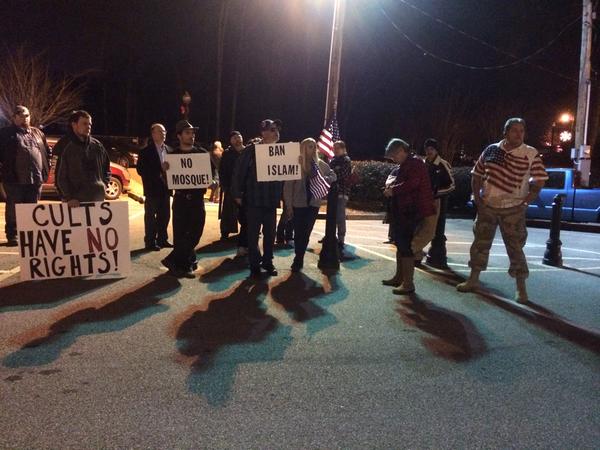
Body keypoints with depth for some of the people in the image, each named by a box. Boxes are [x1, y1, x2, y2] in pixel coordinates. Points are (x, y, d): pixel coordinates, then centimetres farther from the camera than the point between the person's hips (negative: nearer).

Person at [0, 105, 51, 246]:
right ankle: (12, 236, 9)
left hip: (36, 178, 4)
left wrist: (47, 165, 12)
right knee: (13, 208, 1)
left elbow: (47, 151, 24)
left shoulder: (37, 133, 17)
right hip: (15, 179, -4)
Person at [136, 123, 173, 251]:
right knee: (150, 216, 2)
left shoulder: (169, 150, 10)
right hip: (152, 189, -5)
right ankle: (150, 242, 8)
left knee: (165, 215, 11)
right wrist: (158, 172, -16)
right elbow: (140, 169, -11)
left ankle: (162, 239, 22)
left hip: (165, 188, 6)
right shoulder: (146, 151, -6)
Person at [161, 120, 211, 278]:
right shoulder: (172, 155, 4)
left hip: (197, 199, 1)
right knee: (180, 234, -3)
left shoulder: (202, 153, 6)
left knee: (194, 234, 0)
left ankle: (173, 261, 15)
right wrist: (165, 170, -19)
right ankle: (187, 263, 11)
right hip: (180, 199, -1)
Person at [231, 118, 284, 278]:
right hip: (254, 200, -4)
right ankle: (255, 265, 14)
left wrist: (282, 195, 5)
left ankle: (268, 262, 25)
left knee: (270, 234, 11)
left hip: (272, 201, 4)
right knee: (253, 234, 3)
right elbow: (239, 172, -7)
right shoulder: (251, 150, -6)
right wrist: (238, 194, -8)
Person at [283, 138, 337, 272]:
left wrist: (324, 180, -6)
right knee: (299, 232, 2)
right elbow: (288, 185, -7)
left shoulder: (320, 164, 4)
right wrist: (288, 205, -9)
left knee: (306, 232, 7)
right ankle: (298, 259, 15)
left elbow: (333, 175, 16)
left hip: (313, 203, 3)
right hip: (299, 203, -3)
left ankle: (298, 259, 17)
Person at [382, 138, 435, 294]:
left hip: (410, 211, -10)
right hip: (400, 211, 10)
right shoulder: (401, 166, 19)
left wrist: (393, 190, -15)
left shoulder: (415, 163, -12)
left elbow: (412, 183, -24)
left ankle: (408, 283, -4)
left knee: (405, 245, -9)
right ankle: (399, 277, 28)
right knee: (399, 243, 16)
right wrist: (390, 181, -7)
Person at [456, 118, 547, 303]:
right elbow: (477, 175, 8)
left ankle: (521, 288, 12)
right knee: (480, 242, 11)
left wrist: (526, 200, -12)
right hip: (487, 206, 3)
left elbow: (539, 181, -3)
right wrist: (477, 197, -1)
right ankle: (473, 280, 24)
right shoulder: (491, 150, 1)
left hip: (513, 209, -3)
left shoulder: (531, 154, -7)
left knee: (515, 247, 1)